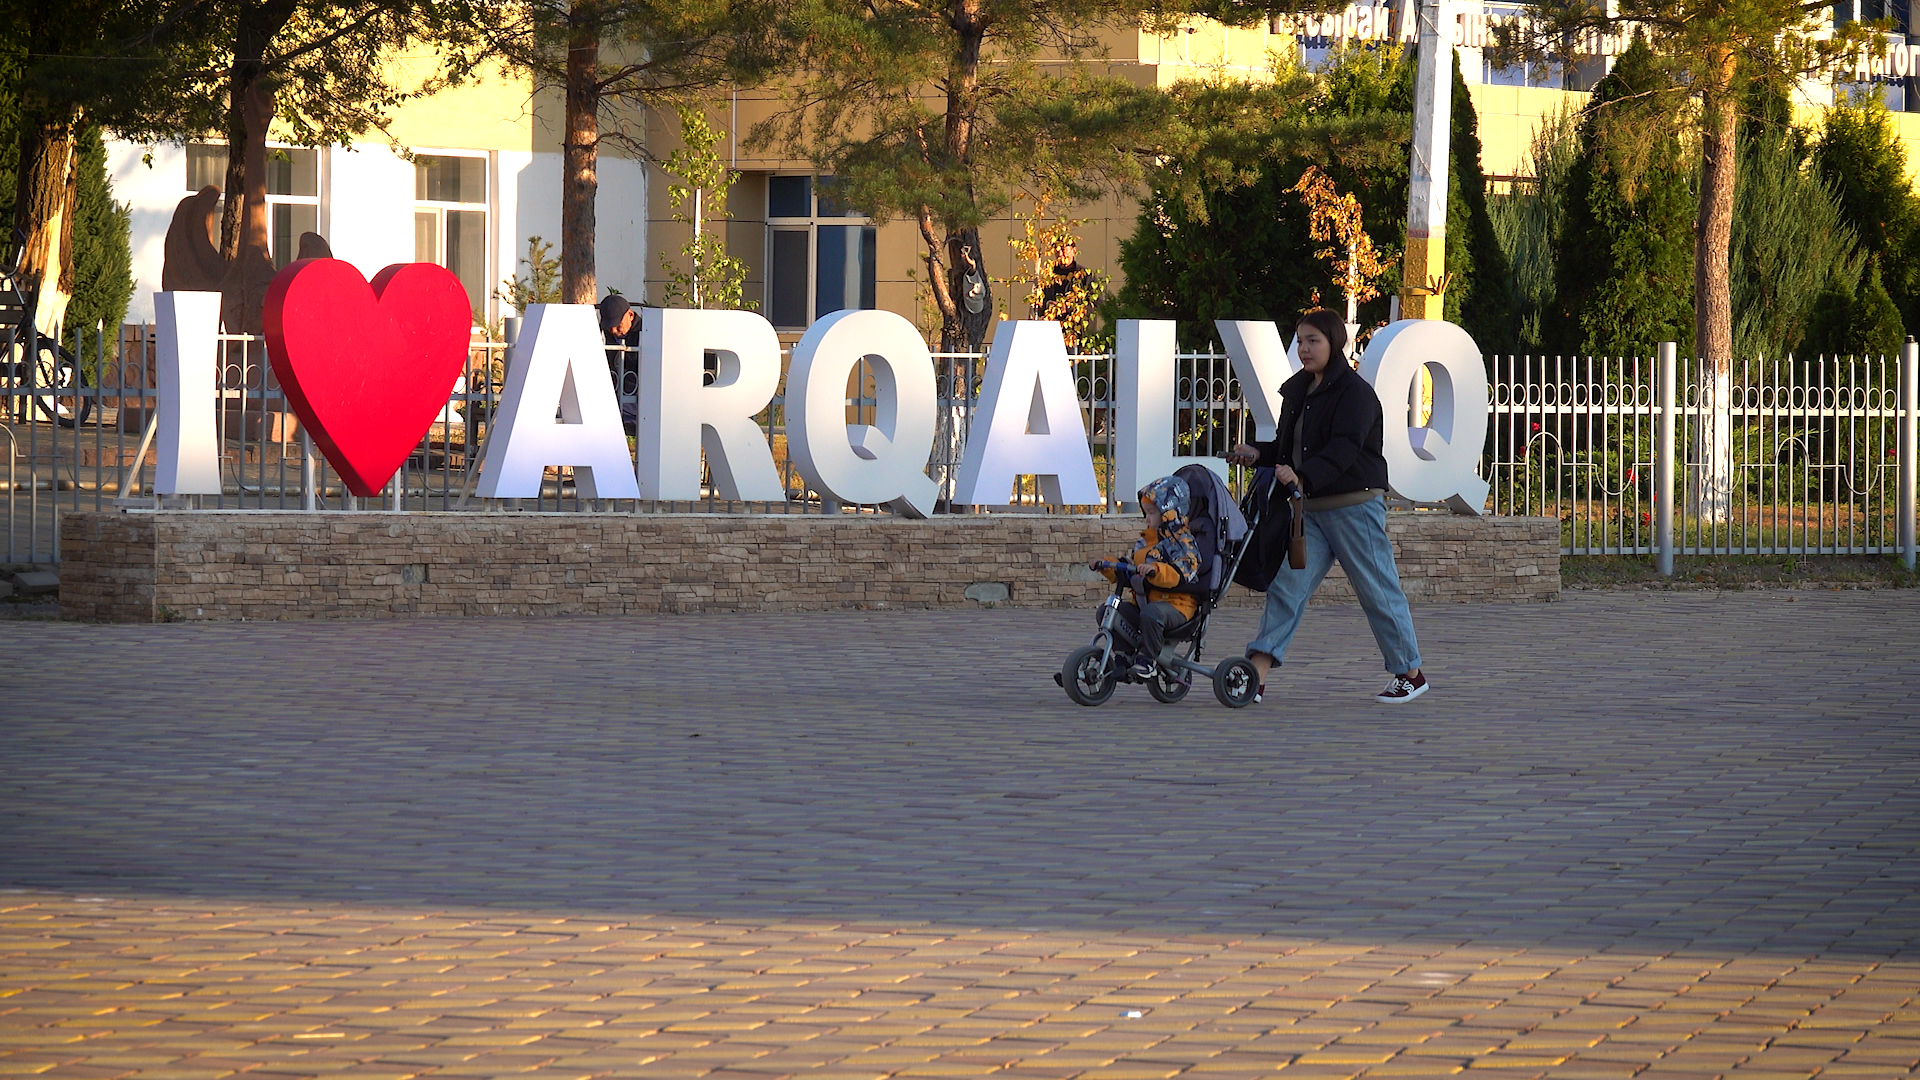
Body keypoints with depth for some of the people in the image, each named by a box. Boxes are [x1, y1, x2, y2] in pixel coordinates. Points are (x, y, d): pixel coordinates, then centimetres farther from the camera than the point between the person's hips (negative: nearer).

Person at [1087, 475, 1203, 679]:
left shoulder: (1183, 543, -8)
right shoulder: (1146, 539, 20)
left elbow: (1180, 574, -27)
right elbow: (1126, 568, 27)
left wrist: (1155, 570, -43)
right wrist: (1106, 565, 11)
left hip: (1175, 604, -9)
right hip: (1143, 600, 9)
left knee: (1151, 615, -40)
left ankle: (1148, 659, -23)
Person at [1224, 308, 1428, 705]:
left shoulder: (1355, 393, -10)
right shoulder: (1297, 391, 15)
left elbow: (1344, 449, -24)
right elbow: (1287, 447, 22)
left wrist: (1303, 475, -38)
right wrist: (1257, 453, 2)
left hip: (1355, 505, -7)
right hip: (1310, 508, 7)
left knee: (1377, 591, 3)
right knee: (1286, 585, -6)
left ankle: (1411, 674, 17)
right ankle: (1256, 676, -13)